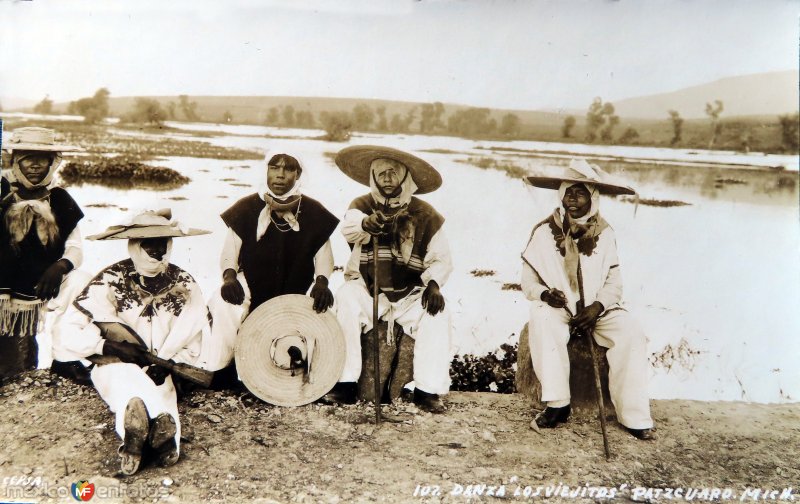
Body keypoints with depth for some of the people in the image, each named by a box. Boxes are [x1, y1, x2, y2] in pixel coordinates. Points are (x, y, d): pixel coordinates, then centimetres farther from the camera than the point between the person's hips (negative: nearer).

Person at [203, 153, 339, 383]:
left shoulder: (313, 211, -1)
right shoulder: (247, 207, -3)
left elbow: (323, 253, 2)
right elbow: (229, 251, -1)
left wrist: (321, 282, -18)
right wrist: (229, 276, -21)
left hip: (296, 293, 1)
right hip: (250, 285, -1)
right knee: (224, 304, -30)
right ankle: (220, 372, -12)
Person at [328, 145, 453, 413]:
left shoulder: (425, 215, 2)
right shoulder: (363, 205, 0)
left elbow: (441, 259, 2)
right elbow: (348, 226, -24)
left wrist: (433, 283, -20)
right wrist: (364, 223, -49)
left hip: (410, 295, 0)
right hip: (367, 291, 0)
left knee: (437, 313, -26)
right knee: (345, 298, -29)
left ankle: (428, 390, -15)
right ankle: (345, 384, -23)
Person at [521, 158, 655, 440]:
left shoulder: (604, 234, 3)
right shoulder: (545, 232, -2)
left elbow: (614, 283, 1)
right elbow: (528, 281, -1)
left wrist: (598, 306, -17)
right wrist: (545, 294, -22)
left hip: (596, 310, 2)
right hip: (557, 310, -1)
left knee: (631, 333, -26)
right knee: (541, 319, -35)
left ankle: (633, 416, -18)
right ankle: (557, 404, -27)